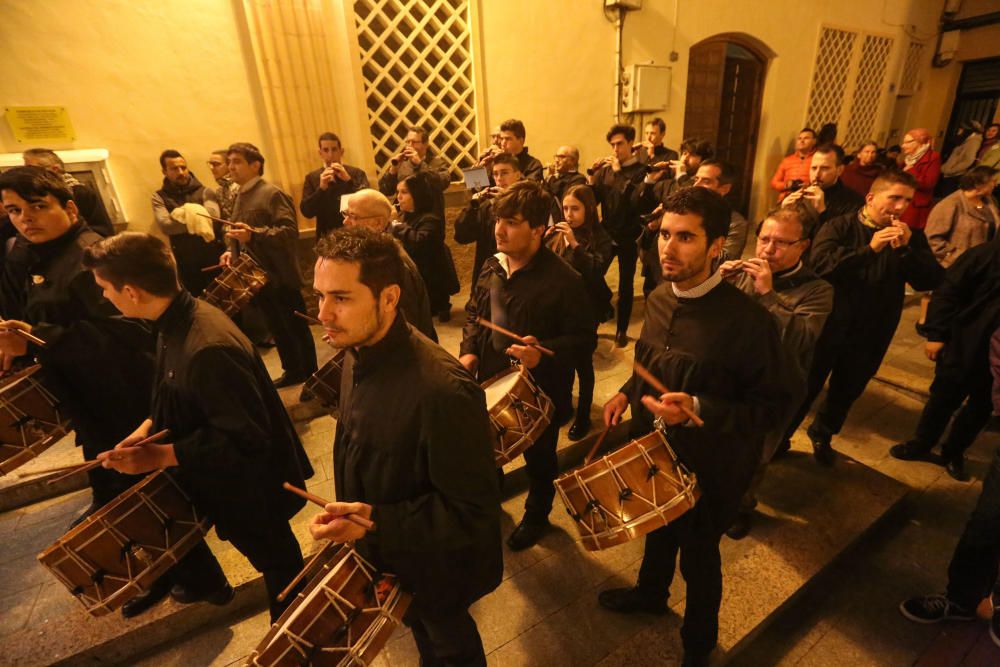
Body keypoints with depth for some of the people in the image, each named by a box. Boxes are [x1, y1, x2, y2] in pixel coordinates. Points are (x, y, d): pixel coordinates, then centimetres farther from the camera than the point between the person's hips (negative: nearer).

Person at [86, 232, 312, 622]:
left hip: (247, 484, -9)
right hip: (211, 473, 9)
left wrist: (162, 456, -25)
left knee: (276, 561, 16)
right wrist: (149, 426, -2)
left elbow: (245, 437, -31)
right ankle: (203, 582, 60)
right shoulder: (176, 321, -5)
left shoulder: (208, 349, -37)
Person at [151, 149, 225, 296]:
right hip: (187, 263, 1)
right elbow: (165, 225, -12)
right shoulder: (159, 197, 6)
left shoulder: (204, 191, 4)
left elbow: (214, 217, -14)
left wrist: (183, 214, -12)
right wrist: (199, 219, -15)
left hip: (215, 258, 0)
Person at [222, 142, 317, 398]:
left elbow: (290, 231, -23)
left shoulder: (272, 193, -12)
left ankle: (311, 376, 14)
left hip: (281, 275, -8)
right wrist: (232, 250, 7)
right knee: (277, 328, 16)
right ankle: (293, 371, 29)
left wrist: (253, 234, -30)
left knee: (297, 328, 1)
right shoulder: (241, 197, 14)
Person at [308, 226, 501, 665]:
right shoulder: (359, 353, -11)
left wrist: (375, 521, -34)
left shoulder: (441, 389, -39)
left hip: (434, 564, -7)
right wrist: (351, 514, 9)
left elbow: (473, 512, -30)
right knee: (420, 628, 34)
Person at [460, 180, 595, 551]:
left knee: (538, 459, 19)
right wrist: (468, 350, -4)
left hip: (540, 391, -5)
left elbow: (584, 339, -18)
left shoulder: (564, 280, -22)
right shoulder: (492, 266, -2)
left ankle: (537, 515, 48)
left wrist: (544, 352, -33)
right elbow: (474, 313, 11)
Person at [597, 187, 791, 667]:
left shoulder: (745, 319, -27)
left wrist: (698, 409, -34)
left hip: (706, 467, -5)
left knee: (698, 558, 20)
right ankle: (650, 593, 61)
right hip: (652, 448, 6)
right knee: (657, 528, 30)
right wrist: (626, 393, -6)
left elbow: (771, 405, -21)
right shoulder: (658, 298, -6)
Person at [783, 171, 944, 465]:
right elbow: (820, 266, -25)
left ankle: (822, 434, 43)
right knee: (805, 387, 7)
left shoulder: (911, 237, 3)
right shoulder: (839, 227, -9)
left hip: (871, 334, 4)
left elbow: (931, 281, -7)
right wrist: (870, 249, -29)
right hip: (827, 325, -4)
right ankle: (778, 438, 26)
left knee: (847, 390, 19)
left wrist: (907, 248, -19)